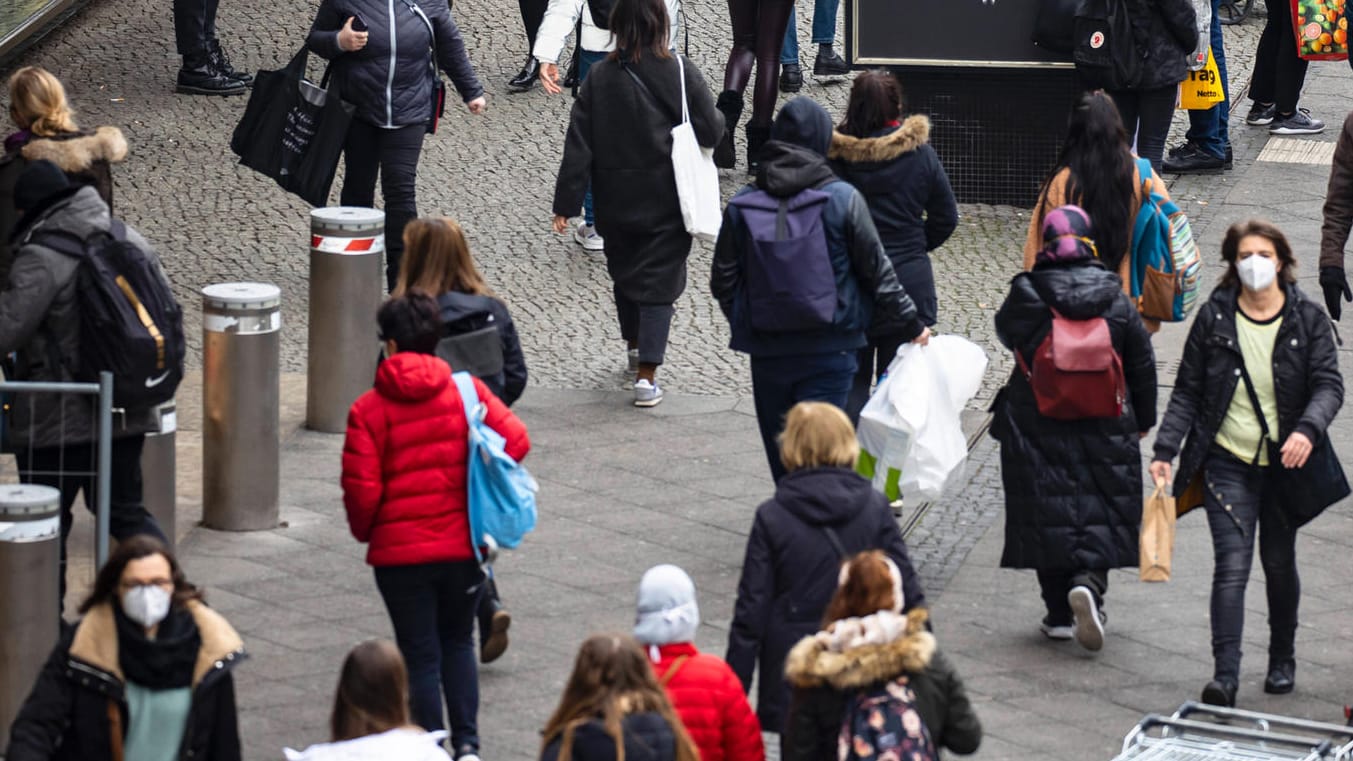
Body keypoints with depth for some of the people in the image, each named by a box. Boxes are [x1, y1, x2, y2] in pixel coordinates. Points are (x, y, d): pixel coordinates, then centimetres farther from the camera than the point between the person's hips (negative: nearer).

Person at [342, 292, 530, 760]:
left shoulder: (369, 410, -10)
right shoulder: (467, 391, -4)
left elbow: (361, 489, -13)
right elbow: (515, 441, -8)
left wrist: (365, 531, 8)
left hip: (400, 551, -2)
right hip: (462, 545, 2)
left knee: (420, 654, 8)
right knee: (458, 643, 20)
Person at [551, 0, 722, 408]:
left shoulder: (599, 77, -6)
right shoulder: (680, 73, -13)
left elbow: (578, 145, -6)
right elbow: (710, 131, -10)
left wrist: (566, 204, -2)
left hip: (616, 202, 3)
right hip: (667, 202, -2)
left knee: (624, 271, 24)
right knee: (659, 281, 3)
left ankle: (635, 345, 44)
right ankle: (646, 375, -6)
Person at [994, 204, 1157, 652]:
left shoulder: (1025, 296, -10)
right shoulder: (1116, 300, -5)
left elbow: (1006, 333, 11)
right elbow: (1142, 364, 4)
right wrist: (1142, 419, 17)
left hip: (1037, 428, 0)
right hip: (1104, 430, 0)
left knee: (1048, 514, 8)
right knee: (1101, 513, 9)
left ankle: (1060, 614, 10)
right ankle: (1089, 581, -17)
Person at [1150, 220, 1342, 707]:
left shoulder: (1307, 320, -1)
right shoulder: (1213, 318, -1)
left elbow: (1329, 385, -7)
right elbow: (1187, 390, 4)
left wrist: (1308, 429, -26)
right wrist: (1165, 449, -5)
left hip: (1285, 463, 1)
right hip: (1227, 461, -1)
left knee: (1279, 563, 14)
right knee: (1232, 566, -12)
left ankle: (1282, 662, 33)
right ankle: (1225, 676, -17)